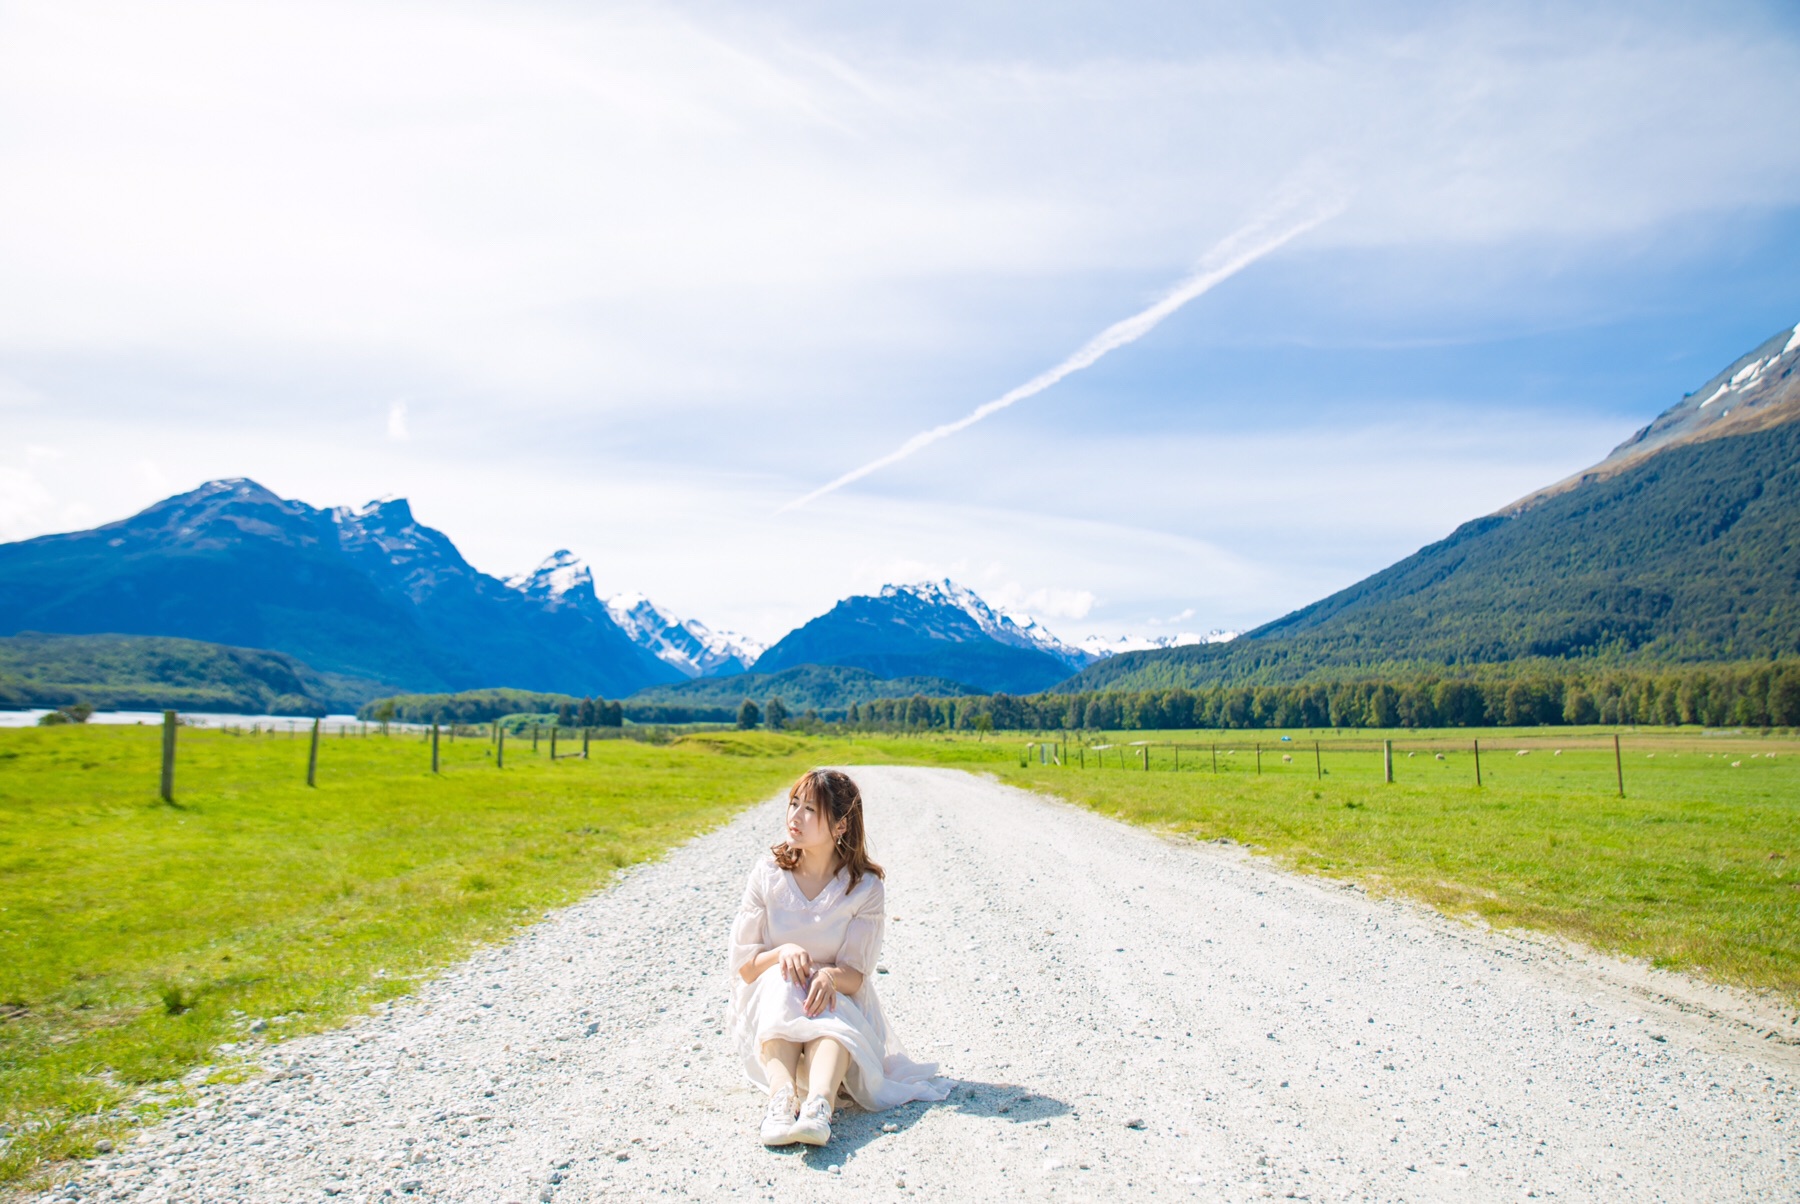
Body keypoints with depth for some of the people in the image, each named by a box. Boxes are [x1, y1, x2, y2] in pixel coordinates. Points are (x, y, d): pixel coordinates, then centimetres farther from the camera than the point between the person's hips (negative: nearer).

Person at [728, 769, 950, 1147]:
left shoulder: (866, 888, -6)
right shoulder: (767, 874, -4)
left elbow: (856, 976, -10)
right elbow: (744, 966, -4)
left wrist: (829, 976, -34)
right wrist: (782, 952, -26)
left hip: (839, 1007, 0)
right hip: (769, 1005, 1)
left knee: (827, 1010, -35)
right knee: (780, 983, -33)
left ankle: (819, 1105, -59)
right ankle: (782, 1098, -53)